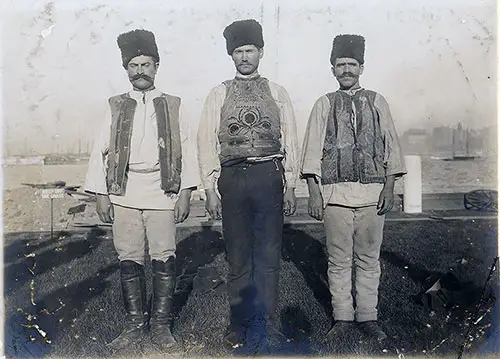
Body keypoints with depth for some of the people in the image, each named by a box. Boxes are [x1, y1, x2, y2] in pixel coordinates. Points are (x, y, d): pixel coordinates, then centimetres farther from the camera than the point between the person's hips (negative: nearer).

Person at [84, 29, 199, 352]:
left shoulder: (172, 106, 8)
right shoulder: (116, 107, 11)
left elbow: (187, 150, 4)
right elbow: (100, 151, 9)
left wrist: (186, 192, -3)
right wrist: (101, 195, 2)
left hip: (162, 192, -1)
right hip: (124, 194, 2)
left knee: (165, 259, 0)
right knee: (129, 260, 6)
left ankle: (161, 325, 16)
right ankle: (135, 325, 20)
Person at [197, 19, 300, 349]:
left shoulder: (277, 93, 10)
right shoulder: (218, 95, 9)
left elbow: (290, 141, 8)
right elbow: (207, 142, 5)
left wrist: (291, 186, 1)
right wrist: (210, 188, -2)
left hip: (269, 176, 0)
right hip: (232, 176, 0)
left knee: (269, 253, 6)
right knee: (238, 256, 8)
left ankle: (268, 319, 21)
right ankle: (239, 322, 23)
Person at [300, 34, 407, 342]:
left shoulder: (377, 102, 11)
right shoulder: (324, 104, 7)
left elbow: (392, 146, 8)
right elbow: (313, 151, 2)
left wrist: (389, 187, -2)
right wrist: (314, 192, -6)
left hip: (373, 193, 1)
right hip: (335, 193, -1)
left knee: (369, 259, 8)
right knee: (339, 260, 5)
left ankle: (368, 316, 22)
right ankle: (342, 317, 19)